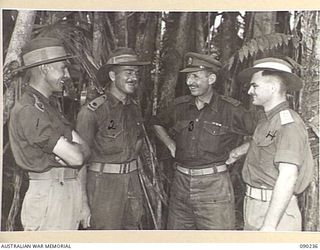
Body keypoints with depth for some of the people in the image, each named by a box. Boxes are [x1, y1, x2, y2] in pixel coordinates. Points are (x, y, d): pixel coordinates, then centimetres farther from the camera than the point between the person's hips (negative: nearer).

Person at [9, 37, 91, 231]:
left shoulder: (50, 106, 13)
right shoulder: (28, 111, -17)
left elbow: (85, 150, 9)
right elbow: (76, 157, -21)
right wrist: (72, 147, 2)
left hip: (69, 195, 9)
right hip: (48, 198, -9)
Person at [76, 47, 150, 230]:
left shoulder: (134, 107, 6)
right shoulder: (93, 111, -15)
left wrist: (130, 165, 13)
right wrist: (82, 200, -10)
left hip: (132, 180, 6)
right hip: (104, 182, -6)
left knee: (133, 226, 15)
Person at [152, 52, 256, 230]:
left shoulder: (230, 110, -6)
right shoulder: (180, 106, 7)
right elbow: (158, 123, 25)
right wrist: (170, 144, 13)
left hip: (214, 186, -4)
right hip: (180, 183, 5)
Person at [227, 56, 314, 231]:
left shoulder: (288, 124, -18)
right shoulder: (267, 120, 11)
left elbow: (288, 177, -26)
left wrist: (269, 226, -29)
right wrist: (241, 150, 46)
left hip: (275, 209, -9)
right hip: (255, 206, 9)